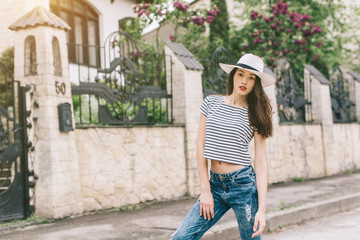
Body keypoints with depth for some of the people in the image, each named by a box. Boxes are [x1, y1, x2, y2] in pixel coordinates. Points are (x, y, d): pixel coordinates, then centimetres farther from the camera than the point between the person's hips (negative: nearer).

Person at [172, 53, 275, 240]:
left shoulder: (255, 114, 0)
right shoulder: (211, 103, 6)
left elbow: (261, 164, -4)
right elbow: (200, 149, 5)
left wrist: (261, 209, -10)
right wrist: (205, 191, -2)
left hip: (243, 185, -2)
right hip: (214, 184, 3)